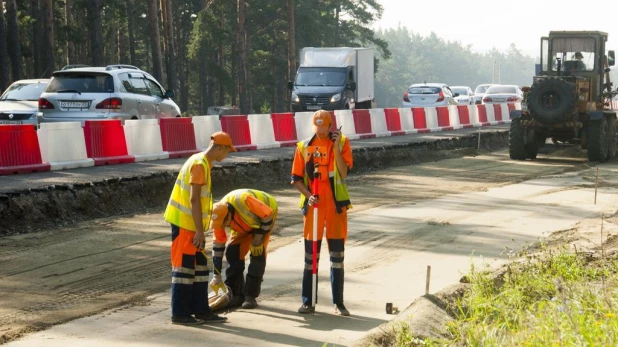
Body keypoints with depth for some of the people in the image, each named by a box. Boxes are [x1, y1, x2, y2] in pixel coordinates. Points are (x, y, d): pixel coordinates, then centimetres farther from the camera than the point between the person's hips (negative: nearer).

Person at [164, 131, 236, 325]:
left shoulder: (203, 163, 14)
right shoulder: (199, 164, -17)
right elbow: (194, 199, -22)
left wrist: (200, 229, 20)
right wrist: (200, 230, -21)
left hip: (190, 224, 10)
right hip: (184, 223, -10)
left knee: (199, 267, 11)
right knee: (184, 267, -4)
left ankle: (201, 310, 16)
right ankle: (179, 314, 1)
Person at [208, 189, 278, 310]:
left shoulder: (244, 200, -43)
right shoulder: (219, 216, -23)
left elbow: (268, 214, -28)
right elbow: (218, 246, -14)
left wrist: (258, 238, -24)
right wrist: (217, 275, -13)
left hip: (265, 216, -5)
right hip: (245, 224, 5)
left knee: (258, 253, -17)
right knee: (233, 252, -8)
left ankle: (251, 296, -11)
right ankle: (236, 294, 1)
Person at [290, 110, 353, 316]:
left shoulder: (342, 143, -1)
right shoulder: (304, 146, 2)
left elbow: (344, 173, -12)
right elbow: (296, 178, 4)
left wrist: (336, 148, -19)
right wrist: (308, 195, -11)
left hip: (336, 205, -1)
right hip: (313, 205, 1)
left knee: (337, 256, 4)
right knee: (310, 256, 5)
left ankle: (339, 303, 11)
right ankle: (307, 302, 12)